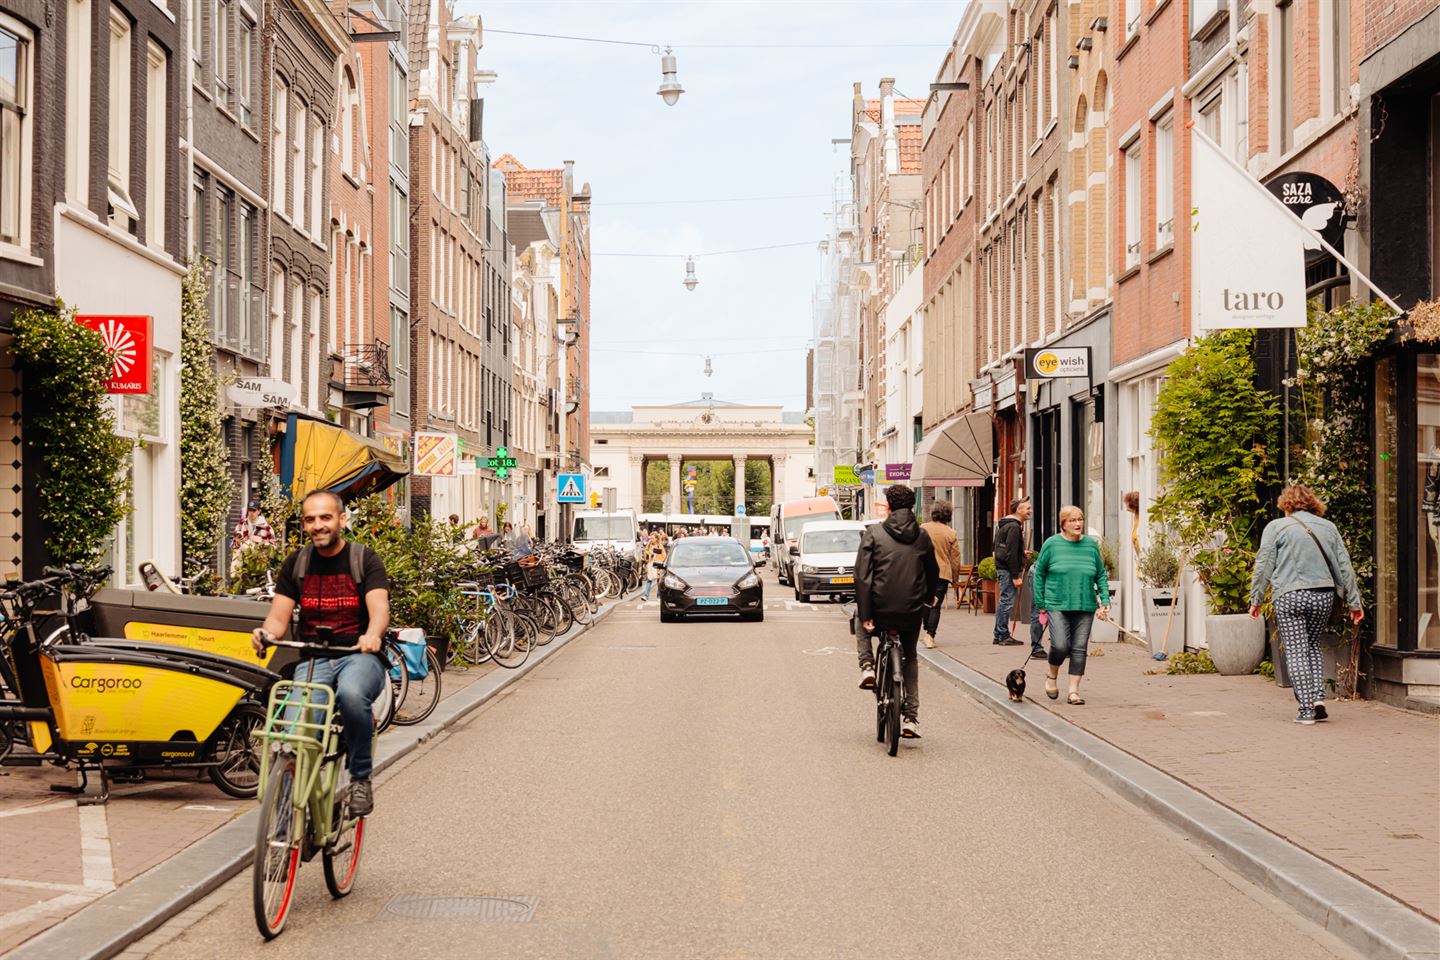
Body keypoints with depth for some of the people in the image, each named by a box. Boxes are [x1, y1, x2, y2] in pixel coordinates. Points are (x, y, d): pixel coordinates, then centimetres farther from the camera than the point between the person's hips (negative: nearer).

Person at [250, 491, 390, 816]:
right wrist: (266, 633, -21)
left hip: (359, 655, -2)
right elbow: (278, 617, 4)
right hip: (313, 658, 2)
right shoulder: (296, 563, 11)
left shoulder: (365, 559, 2)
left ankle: (361, 777, -16)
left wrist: (372, 635, -38)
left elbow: (379, 608, -14)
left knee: (351, 694, -37)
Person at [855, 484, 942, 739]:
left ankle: (867, 666, 13)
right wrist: (930, 597, 38)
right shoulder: (922, 536, 4)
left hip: (880, 608, -2)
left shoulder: (873, 533, -4)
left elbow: (862, 576, -10)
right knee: (910, 658, 24)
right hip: (912, 612, 2)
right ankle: (911, 718, 16)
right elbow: (933, 572, 17)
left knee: (861, 627, 35)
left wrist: (865, 615, -7)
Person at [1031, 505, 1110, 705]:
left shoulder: (1091, 545, 7)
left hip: (1085, 607, 3)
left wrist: (1105, 600, 3)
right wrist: (1040, 604, 3)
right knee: (1060, 646, -13)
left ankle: (1074, 691, 9)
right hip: (1057, 605, -3)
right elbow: (1039, 573, 6)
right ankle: (1052, 676, 17)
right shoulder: (1052, 544, 0)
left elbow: (1101, 575, 14)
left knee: (1079, 649, 0)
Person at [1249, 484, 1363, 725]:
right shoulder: (1328, 527, 13)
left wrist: (1256, 600, 7)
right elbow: (1345, 567, 14)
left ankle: (1307, 709, -4)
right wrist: (1354, 603, 17)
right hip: (1323, 596, 4)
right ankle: (1318, 698, 7)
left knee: (1296, 652, 0)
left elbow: (1263, 566, -1)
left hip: (1290, 596, -4)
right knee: (1312, 645, 20)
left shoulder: (1276, 527, 2)